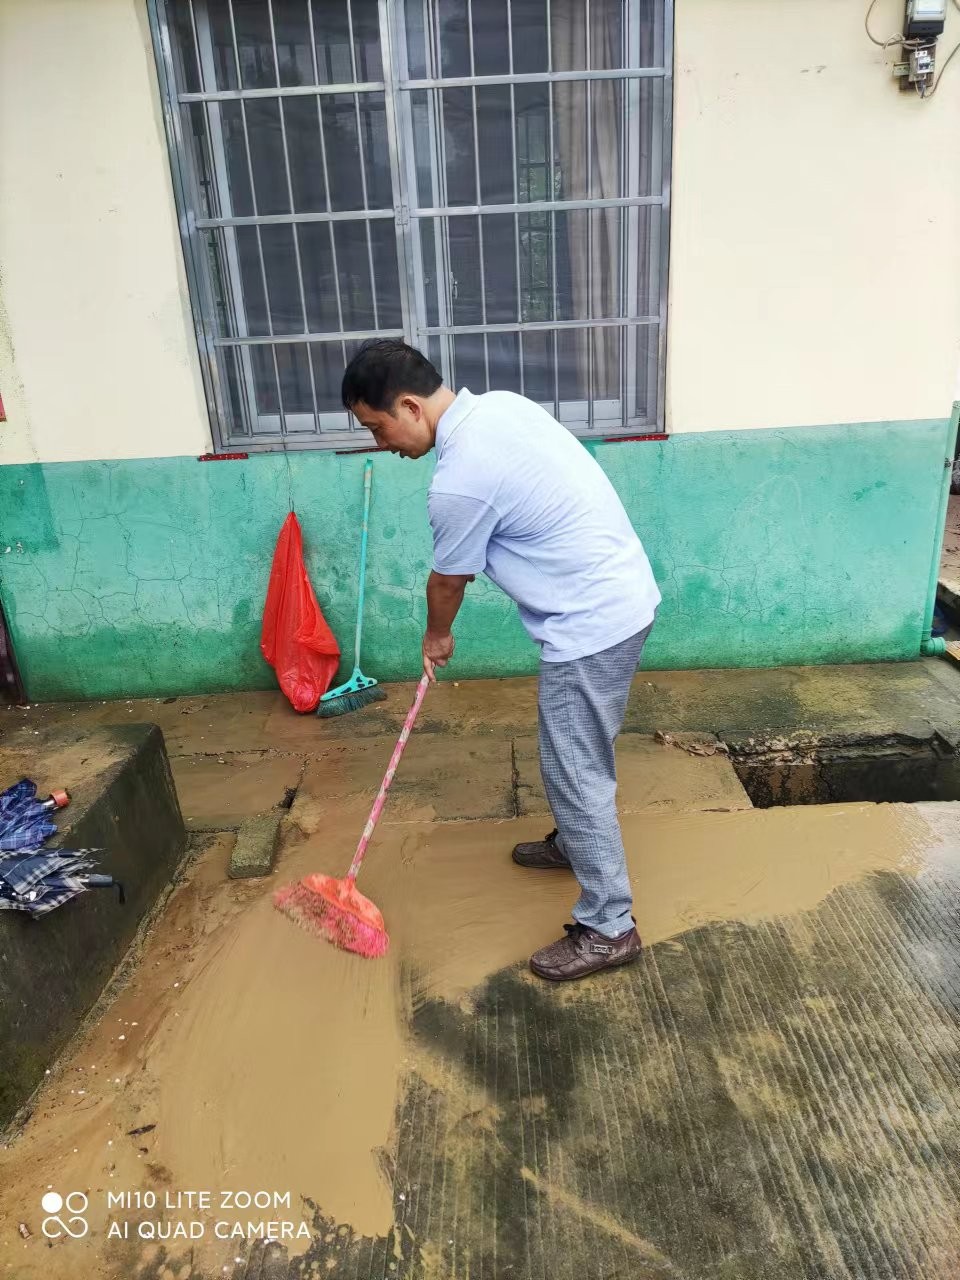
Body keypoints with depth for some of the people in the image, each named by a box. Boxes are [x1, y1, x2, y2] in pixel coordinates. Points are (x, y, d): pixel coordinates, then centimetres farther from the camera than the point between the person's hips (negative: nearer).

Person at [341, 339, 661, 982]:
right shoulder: (501, 403, 4)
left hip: (592, 623, -10)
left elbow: (447, 581, -6)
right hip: (623, 593, 10)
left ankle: (610, 927, 16)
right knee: (578, 756, 26)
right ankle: (575, 841, 47)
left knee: (576, 772, 2)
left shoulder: (460, 481, -23)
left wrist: (437, 636, 15)